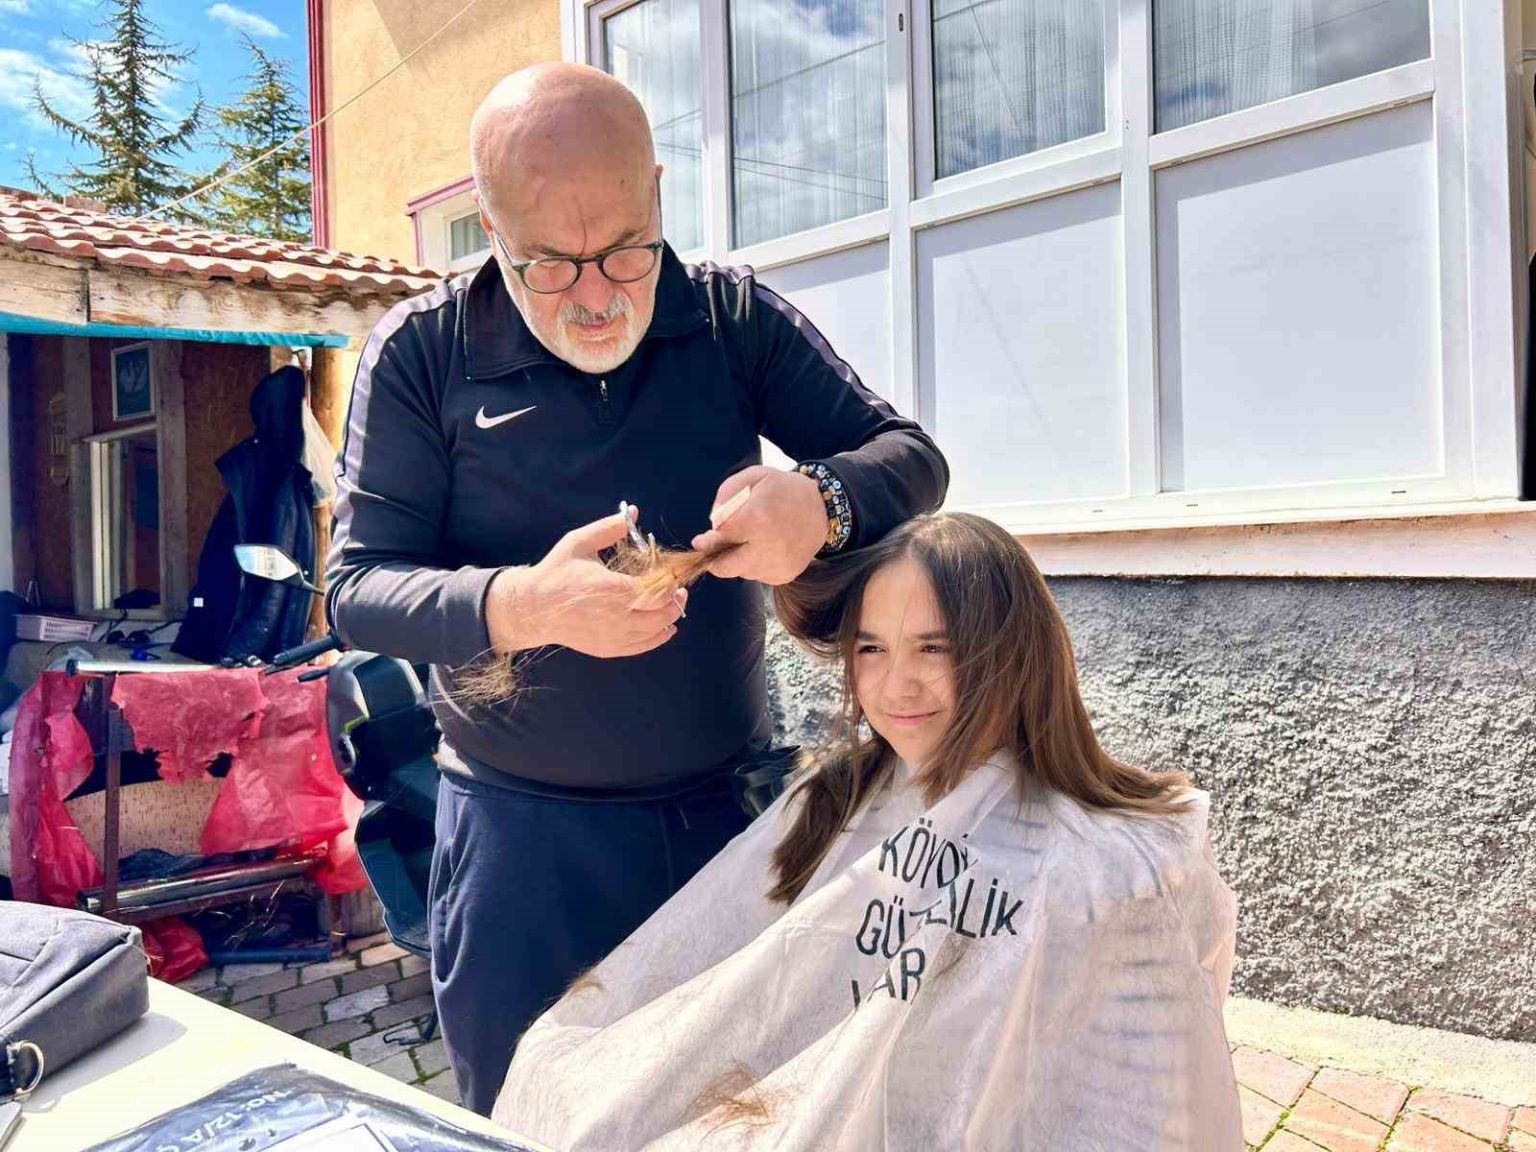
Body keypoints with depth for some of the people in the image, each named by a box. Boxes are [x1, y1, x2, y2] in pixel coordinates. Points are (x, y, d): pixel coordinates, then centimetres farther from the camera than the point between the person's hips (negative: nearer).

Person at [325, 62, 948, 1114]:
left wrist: (820, 502, -30)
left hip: (728, 807, 2)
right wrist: (524, 605, -32)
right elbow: (355, 587, -12)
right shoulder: (422, 350, -9)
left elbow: (912, 461, -6)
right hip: (521, 828, -1)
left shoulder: (737, 320, -5)